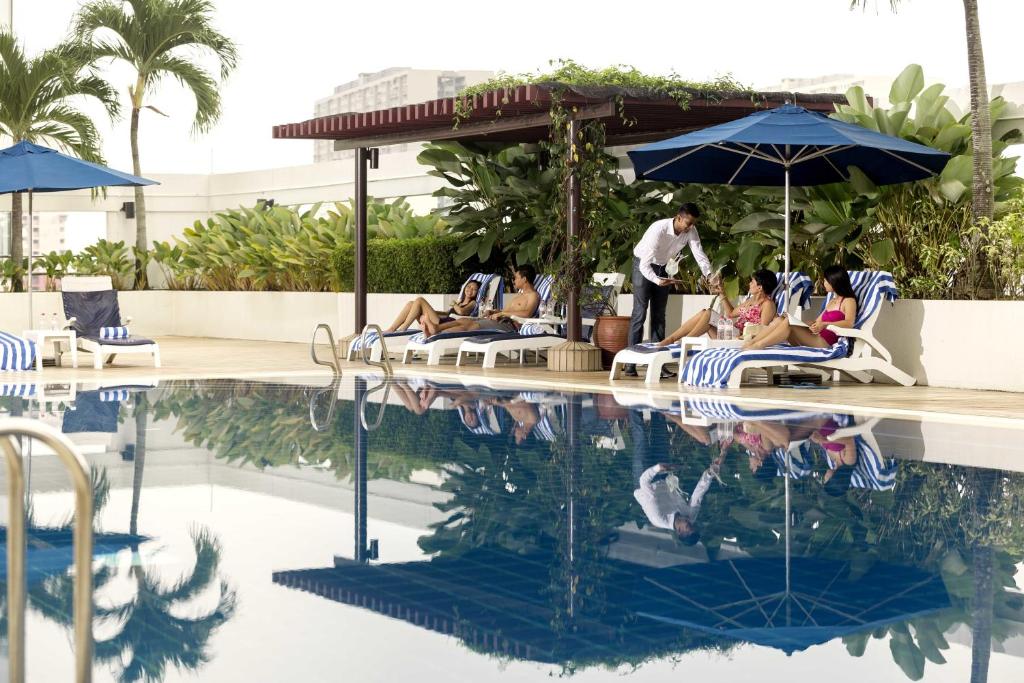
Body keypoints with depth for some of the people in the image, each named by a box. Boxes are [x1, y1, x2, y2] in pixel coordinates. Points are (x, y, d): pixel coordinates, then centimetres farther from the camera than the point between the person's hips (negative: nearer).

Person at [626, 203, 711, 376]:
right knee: (640, 313, -12)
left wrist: (709, 276, -37)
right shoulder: (659, 229, -35)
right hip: (643, 266, -6)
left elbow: (699, 254, -20)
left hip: (663, 267, 6)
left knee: (659, 315, 5)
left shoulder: (691, 231, -18)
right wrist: (657, 280, -53)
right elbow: (645, 265, -37)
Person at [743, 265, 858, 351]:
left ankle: (758, 345, -31)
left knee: (789, 323, -27)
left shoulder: (848, 301, 1)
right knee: (780, 319, -7)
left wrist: (825, 324, -27)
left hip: (824, 342, -8)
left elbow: (849, 323, -18)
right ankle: (751, 343, -20)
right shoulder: (832, 302, 30)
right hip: (815, 337, 8)